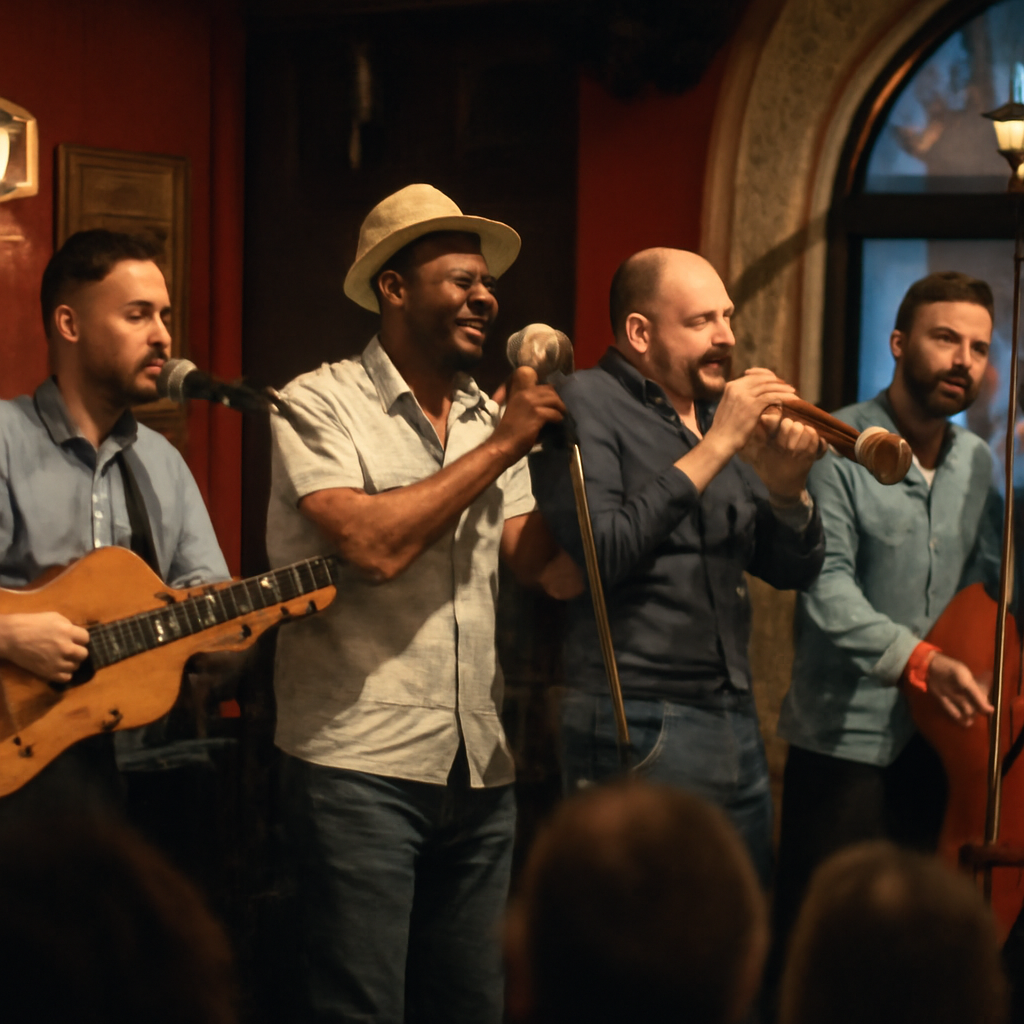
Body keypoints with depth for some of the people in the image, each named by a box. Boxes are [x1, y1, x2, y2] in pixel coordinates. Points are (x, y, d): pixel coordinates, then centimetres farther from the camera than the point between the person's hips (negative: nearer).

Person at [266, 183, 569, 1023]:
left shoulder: (489, 417, 13)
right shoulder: (322, 405, -5)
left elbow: (532, 560, 4)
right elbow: (373, 545, -20)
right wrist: (498, 448, -13)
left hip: (479, 767, 6)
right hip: (360, 765, -6)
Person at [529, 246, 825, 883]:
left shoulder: (717, 415, 16)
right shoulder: (587, 405, -5)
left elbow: (794, 570, 15)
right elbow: (603, 552, -20)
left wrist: (787, 489, -6)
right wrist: (712, 449, -17)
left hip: (738, 726, 8)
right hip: (641, 728, -7)